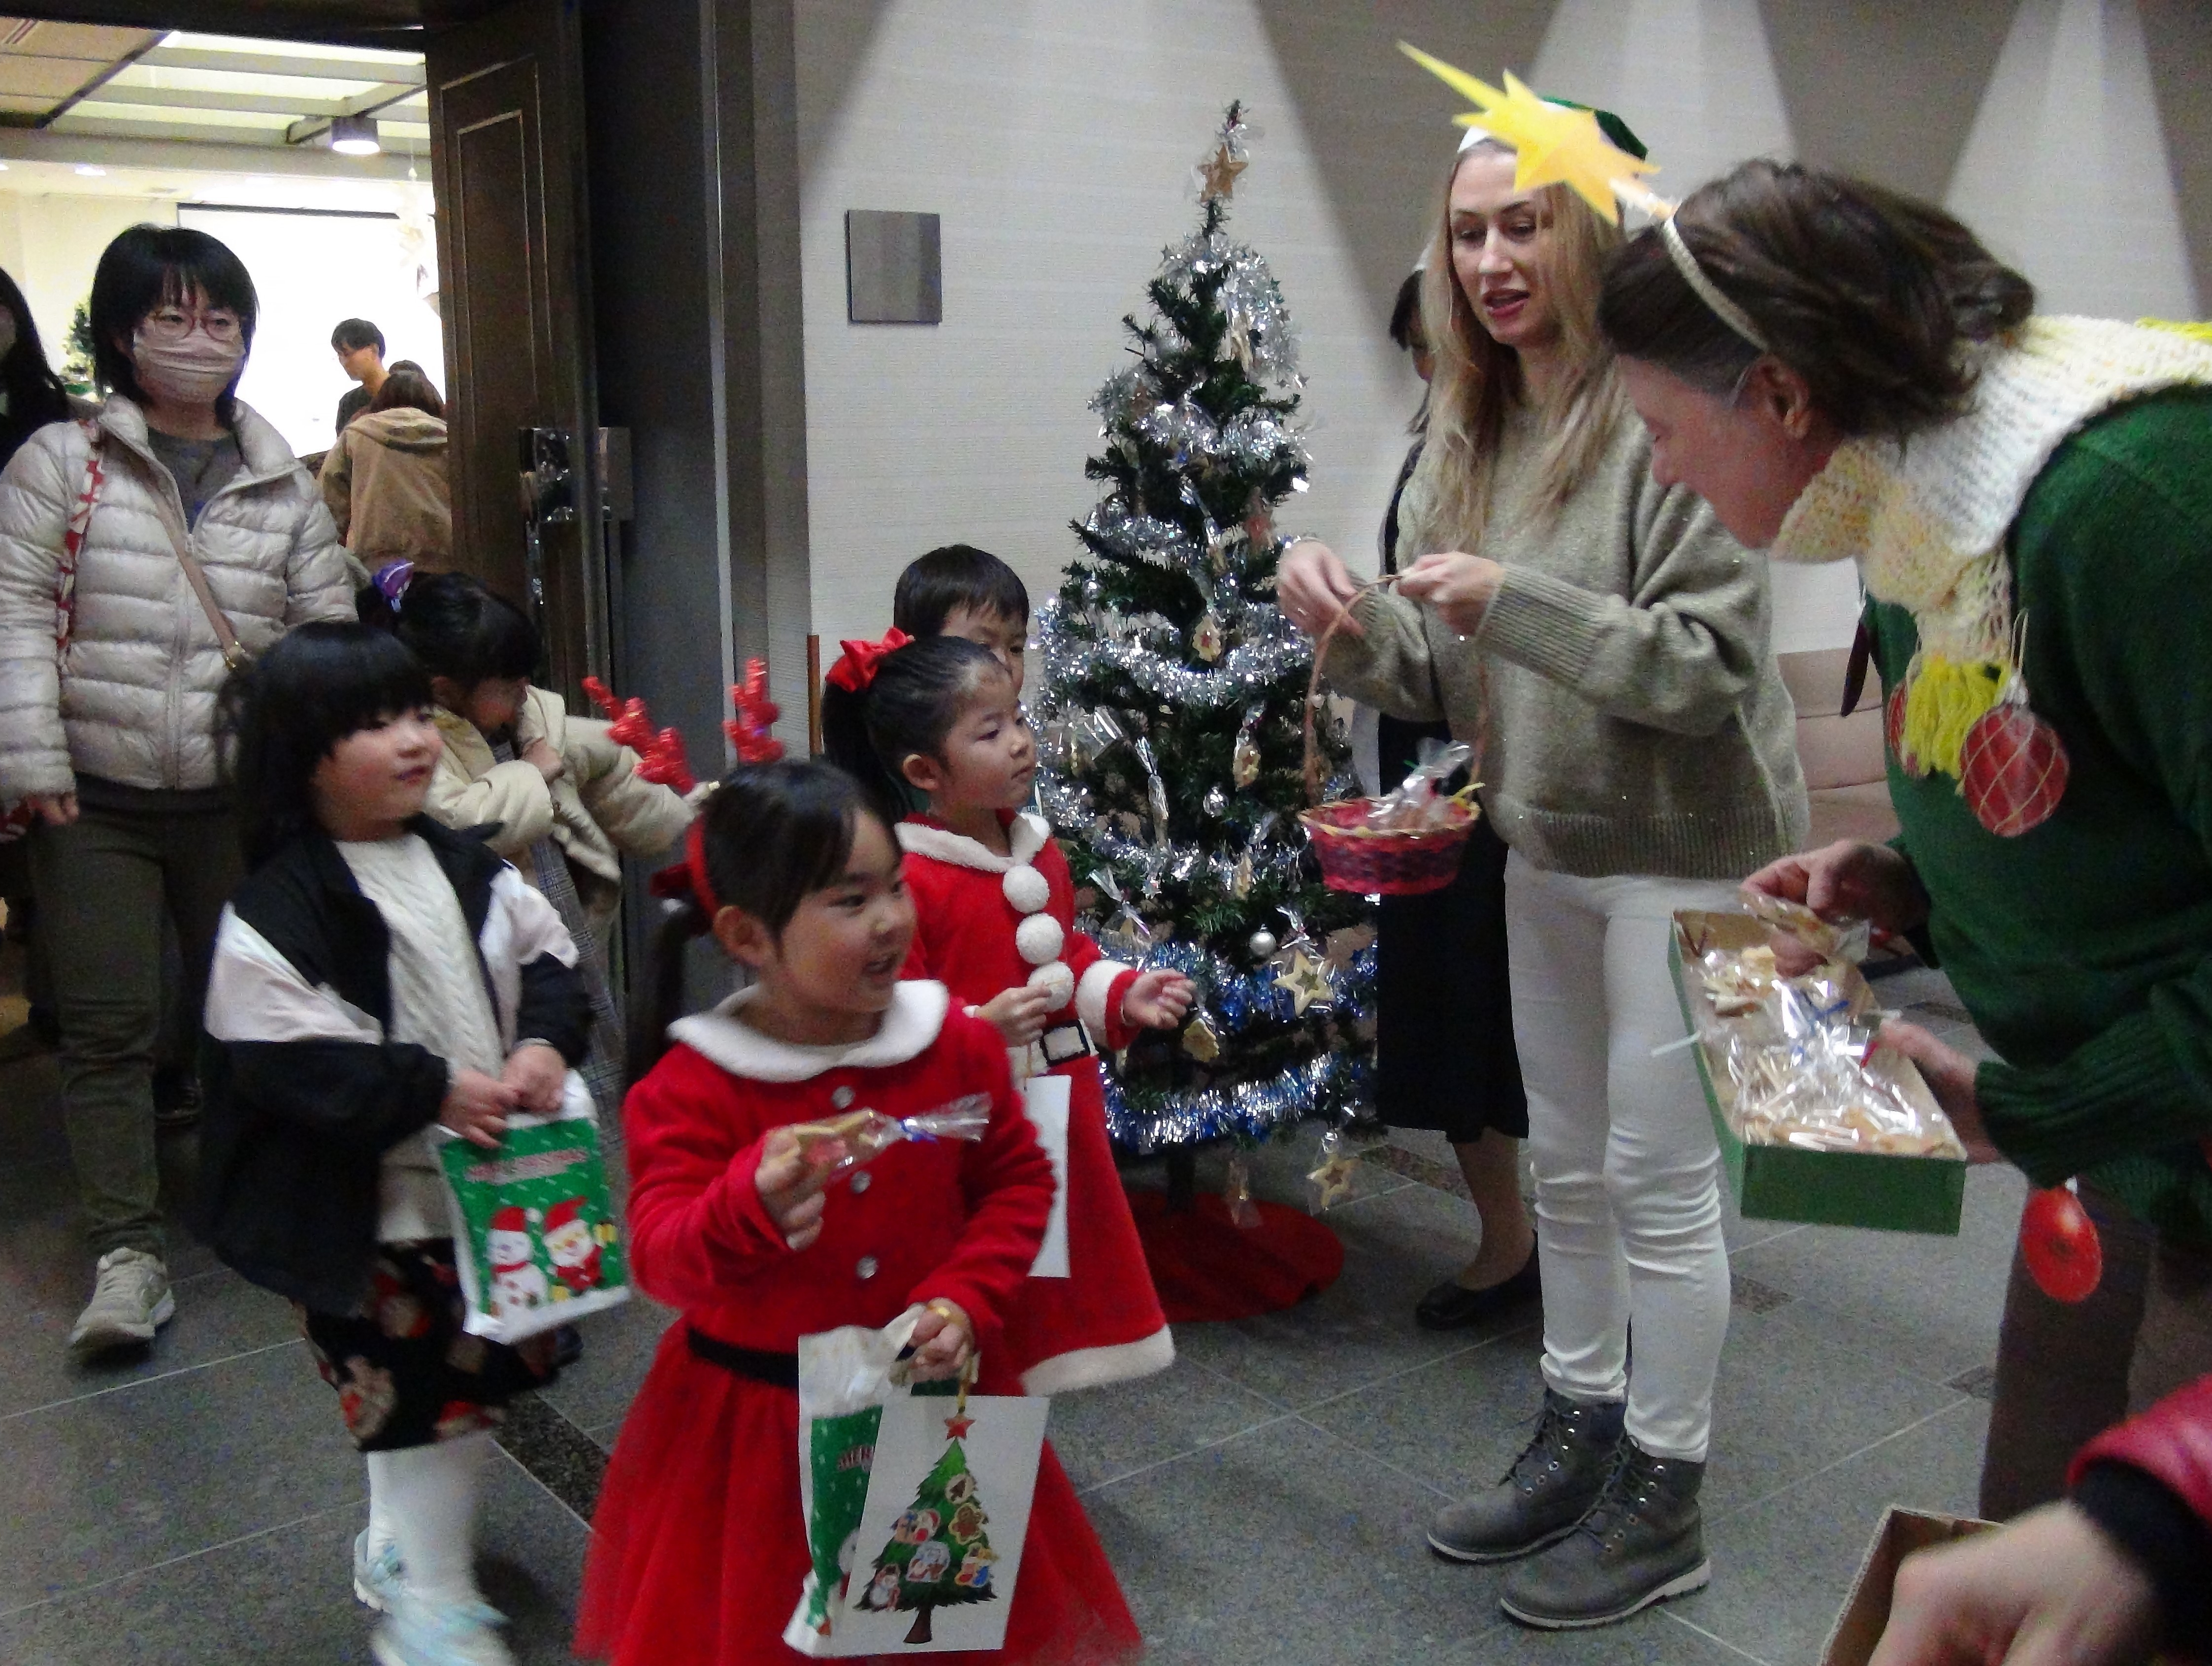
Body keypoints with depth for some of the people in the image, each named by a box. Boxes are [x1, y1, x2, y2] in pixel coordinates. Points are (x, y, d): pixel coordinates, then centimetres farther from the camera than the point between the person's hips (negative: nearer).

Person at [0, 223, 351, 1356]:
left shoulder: (282, 483, 7)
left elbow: (329, 628, 8)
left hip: (241, 796, 2)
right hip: (97, 799, -2)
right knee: (108, 1027, 0)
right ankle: (127, 1251, 9)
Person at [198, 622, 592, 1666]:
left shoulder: (464, 868, 4)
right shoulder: (275, 913, -17)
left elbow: (547, 953, 8)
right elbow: (283, 1059, -21)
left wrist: (546, 1043, -12)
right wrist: (434, 1090, -24)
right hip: (371, 1216, -6)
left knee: (488, 1376, 18)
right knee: (419, 1401, 3)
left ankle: (402, 1548, 41)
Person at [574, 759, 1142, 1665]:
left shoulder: (957, 1044, -7)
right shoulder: (691, 1087, -16)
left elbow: (1018, 1183, 2)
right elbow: (660, 1259, -21)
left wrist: (967, 1301, -13)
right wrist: (752, 1206, -42)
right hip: (755, 1412, -2)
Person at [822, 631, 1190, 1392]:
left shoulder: (1041, 853, 6)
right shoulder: (904, 878, -20)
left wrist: (1123, 996, 1)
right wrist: (978, 1029, -32)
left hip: (1059, 1114, 8)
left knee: (1051, 1292, 19)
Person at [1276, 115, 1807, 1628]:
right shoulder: (1470, 434, 6)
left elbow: (1714, 665, -22)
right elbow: (1451, 680, 7)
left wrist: (1519, 604, -29)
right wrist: (1358, 629, -13)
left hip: (1683, 851, -7)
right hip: (1547, 848, 8)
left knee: (1660, 1184, 2)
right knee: (1567, 1170, 18)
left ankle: (1663, 1502, 20)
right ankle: (1582, 1438, 35)